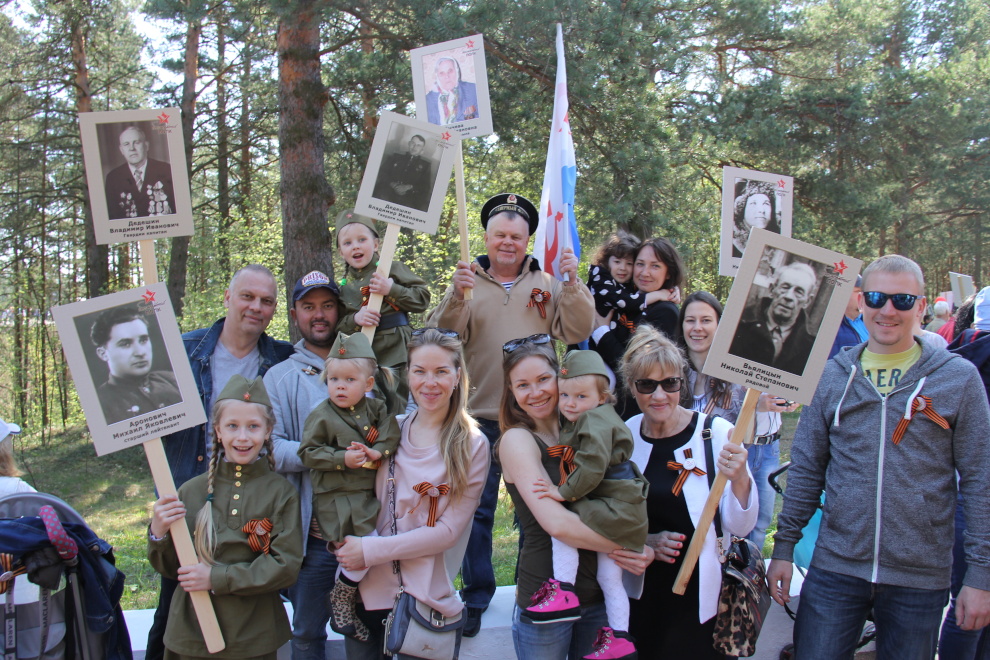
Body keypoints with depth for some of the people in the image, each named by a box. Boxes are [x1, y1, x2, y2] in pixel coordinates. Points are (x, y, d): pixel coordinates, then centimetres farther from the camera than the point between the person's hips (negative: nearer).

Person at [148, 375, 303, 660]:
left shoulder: (280, 492, -5)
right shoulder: (192, 491, 0)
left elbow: (286, 566, -11)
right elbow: (168, 568, 4)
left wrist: (217, 578, -17)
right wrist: (158, 532, -15)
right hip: (192, 633, 2)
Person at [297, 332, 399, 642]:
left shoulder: (375, 409, 7)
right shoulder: (321, 416, -6)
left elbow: (391, 434, 1)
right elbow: (307, 452, -8)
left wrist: (377, 452, -18)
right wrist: (342, 459, -17)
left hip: (369, 495, 6)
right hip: (336, 497, -6)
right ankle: (340, 600, 7)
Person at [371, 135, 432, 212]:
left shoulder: (426, 165, 22)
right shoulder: (395, 157, 25)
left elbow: (426, 187, 12)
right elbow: (382, 173, 15)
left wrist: (409, 187, -7)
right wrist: (393, 184, -6)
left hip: (408, 197, -2)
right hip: (388, 192, 2)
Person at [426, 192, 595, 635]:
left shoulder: (547, 284, 5)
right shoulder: (467, 282, 3)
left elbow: (576, 332, -4)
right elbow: (444, 337, -8)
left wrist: (572, 282, -15)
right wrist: (457, 296, -24)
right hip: (482, 417, -1)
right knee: (477, 510, 5)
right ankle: (476, 599, 17)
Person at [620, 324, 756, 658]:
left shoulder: (716, 433, -11)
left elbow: (739, 527, -11)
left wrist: (739, 479, -29)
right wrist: (643, 541, -8)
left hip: (700, 596, -3)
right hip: (642, 596, 3)